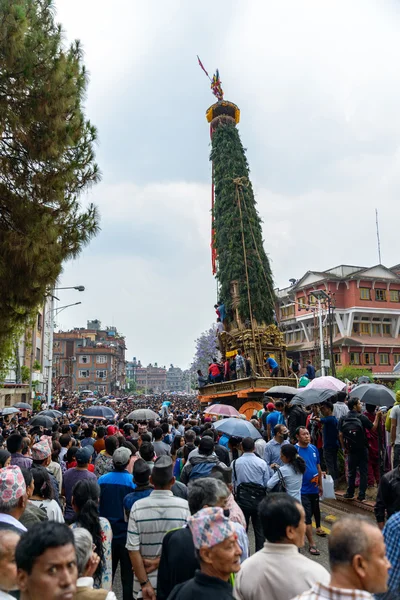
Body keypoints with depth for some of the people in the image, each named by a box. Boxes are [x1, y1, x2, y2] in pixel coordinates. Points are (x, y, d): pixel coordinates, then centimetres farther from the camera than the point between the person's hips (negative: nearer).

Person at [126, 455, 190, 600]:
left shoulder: (137, 507, -10)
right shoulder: (185, 506, -12)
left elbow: (133, 550, -11)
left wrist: (144, 583, -6)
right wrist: (162, 560, -4)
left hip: (146, 583, 0)